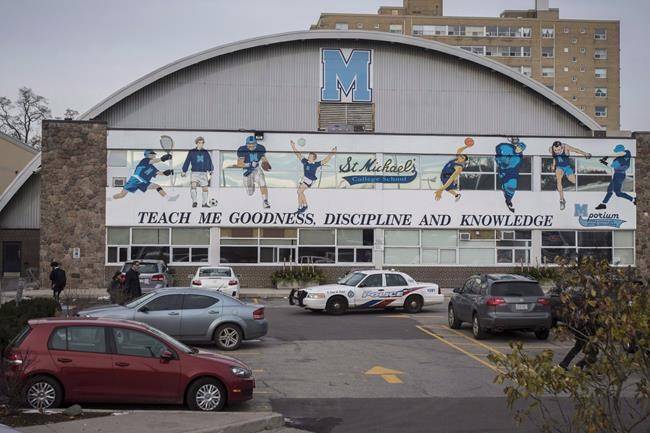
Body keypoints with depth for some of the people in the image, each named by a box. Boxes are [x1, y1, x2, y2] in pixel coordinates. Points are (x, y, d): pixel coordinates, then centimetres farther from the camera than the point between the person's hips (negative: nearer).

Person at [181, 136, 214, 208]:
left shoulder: (206, 152, 11)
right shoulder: (192, 152, 5)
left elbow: (209, 162, 15)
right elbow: (187, 162, 7)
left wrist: (211, 170, 8)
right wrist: (184, 171, 5)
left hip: (203, 173, 3)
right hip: (194, 173, -3)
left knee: (205, 188, 3)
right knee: (193, 185, -25)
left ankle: (205, 203, 18)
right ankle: (194, 201, -21)